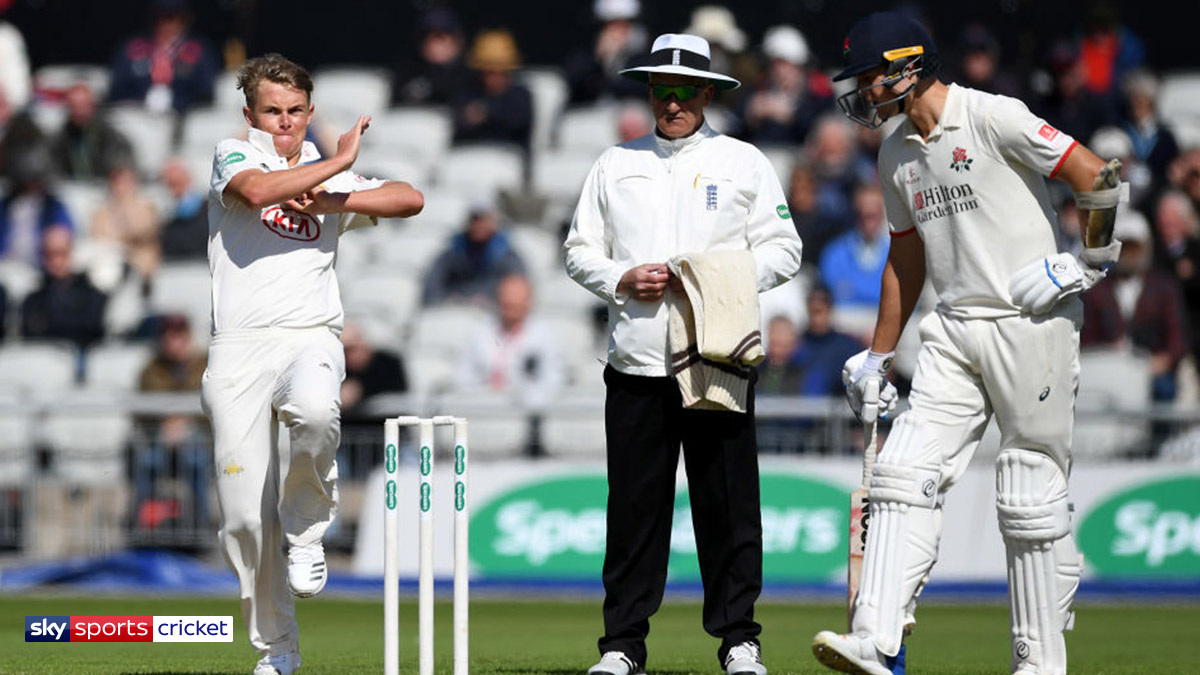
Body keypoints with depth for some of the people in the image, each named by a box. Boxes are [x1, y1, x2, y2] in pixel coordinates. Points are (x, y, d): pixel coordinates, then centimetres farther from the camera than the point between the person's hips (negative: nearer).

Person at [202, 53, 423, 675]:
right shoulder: (234, 156, 9)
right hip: (239, 345, -1)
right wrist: (337, 162, -8)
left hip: (311, 339, 1)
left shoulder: (331, 182, 18)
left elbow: (410, 198, 3)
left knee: (314, 414, -36)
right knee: (245, 514, -4)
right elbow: (256, 190, -16)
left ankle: (305, 531, -10)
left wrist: (328, 200, -4)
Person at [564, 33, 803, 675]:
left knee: (728, 503, -3)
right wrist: (621, 280, -4)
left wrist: (719, 278, -10)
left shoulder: (744, 163, 9)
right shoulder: (615, 164, 14)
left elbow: (782, 251, 6)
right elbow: (580, 251, 16)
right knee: (633, 505, 0)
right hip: (636, 360, 2)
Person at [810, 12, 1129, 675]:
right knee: (904, 471, -8)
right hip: (954, 333, 7)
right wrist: (875, 357, 24)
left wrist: (1087, 264, -10)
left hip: (1033, 327, -7)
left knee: (1030, 495, -2)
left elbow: (1098, 177, -12)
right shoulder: (895, 155, 15)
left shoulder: (993, 118, -10)